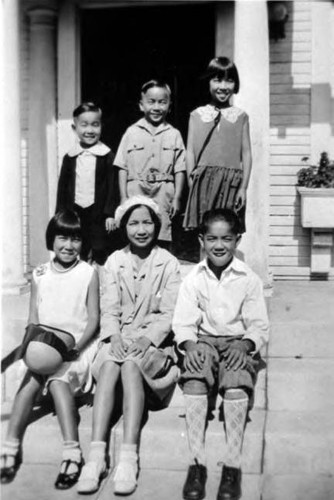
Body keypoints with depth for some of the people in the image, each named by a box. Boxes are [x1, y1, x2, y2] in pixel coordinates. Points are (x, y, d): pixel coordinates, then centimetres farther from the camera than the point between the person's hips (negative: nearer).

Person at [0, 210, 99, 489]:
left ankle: (72, 453, -36)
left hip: (78, 345, -3)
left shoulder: (88, 273, 1)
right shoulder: (40, 275, 10)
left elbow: (93, 319, -1)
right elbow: (32, 319, 10)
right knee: (32, 377, -26)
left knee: (57, 379, -31)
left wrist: (77, 346, -15)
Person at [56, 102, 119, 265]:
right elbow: (63, 187, 10)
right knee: (77, 256, 11)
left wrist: (110, 213, -9)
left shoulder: (107, 155, -6)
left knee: (101, 255, 4)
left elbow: (113, 186, -6)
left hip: (99, 213, -3)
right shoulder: (70, 157, 5)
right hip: (75, 212, 4)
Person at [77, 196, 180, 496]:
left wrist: (148, 338, -20)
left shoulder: (168, 263, 3)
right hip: (120, 338, 2)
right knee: (108, 366, -31)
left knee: (130, 366, -34)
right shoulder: (114, 262, 11)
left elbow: (169, 313, -4)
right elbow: (109, 308, 3)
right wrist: (115, 336, -16)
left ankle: (129, 457, -40)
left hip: (155, 339, -2)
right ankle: (96, 455, -38)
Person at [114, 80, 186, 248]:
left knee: (163, 244, 0)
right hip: (136, 193, 0)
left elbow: (179, 170, 6)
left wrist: (177, 198, 0)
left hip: (163, 196, 0)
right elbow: (123, 168, 5)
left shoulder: (174, 135, 7)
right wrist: (123, 198, 0)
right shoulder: (132, 132, 5)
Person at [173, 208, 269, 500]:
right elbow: (184, 322, 1)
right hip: (203, 341, 1)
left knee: (236, 383, -31)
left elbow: (259, 325, 0)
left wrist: (244, 345, -18)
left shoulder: (249, 279, 0)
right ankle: (197, 462, -27)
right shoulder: (193, 279, 3)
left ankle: (233, 465, -27)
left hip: (238, 342, -1)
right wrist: (189, 344, -19)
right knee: (194, 380, -29)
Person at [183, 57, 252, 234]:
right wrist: (191, 182, -2)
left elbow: (246, 153, 7)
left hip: (231, 183, 0)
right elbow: (190, 151, 8)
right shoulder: (197, 115, 12)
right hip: (204, 182, 0)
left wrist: (243, 187, -1)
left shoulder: (240, 116, 12)